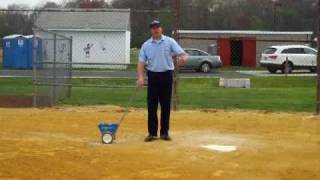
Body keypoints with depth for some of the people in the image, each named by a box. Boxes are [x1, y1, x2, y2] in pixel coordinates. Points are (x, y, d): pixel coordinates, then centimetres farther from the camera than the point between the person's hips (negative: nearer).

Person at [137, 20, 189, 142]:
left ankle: (164, 132, 14)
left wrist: (183, 58, -32)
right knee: (152, 105, 0)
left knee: (166, 105, 5)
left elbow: (183, 54, -7)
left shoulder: (170, 42, 1)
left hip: (167, 75, -1)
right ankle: (152, 133, 7)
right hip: (153, 76, 1)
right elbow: (141, 62, 2)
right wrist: (141, 77, -13)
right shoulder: (146, 45, 5)